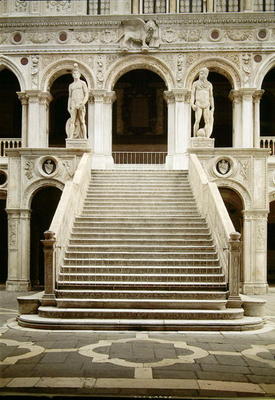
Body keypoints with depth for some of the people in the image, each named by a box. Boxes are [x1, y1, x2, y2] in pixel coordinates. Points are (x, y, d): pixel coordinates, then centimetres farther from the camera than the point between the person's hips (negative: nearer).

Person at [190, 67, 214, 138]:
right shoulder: (195, 83, 6)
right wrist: (192, 104, -12)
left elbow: (211, 96, 14)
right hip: (198, 104, -3)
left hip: (206, 105, 3)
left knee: (207, 121, -4)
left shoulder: (209, 84, 13)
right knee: (197, 121, -12)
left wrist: (212, 107, 7)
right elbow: (192, 94, 2)